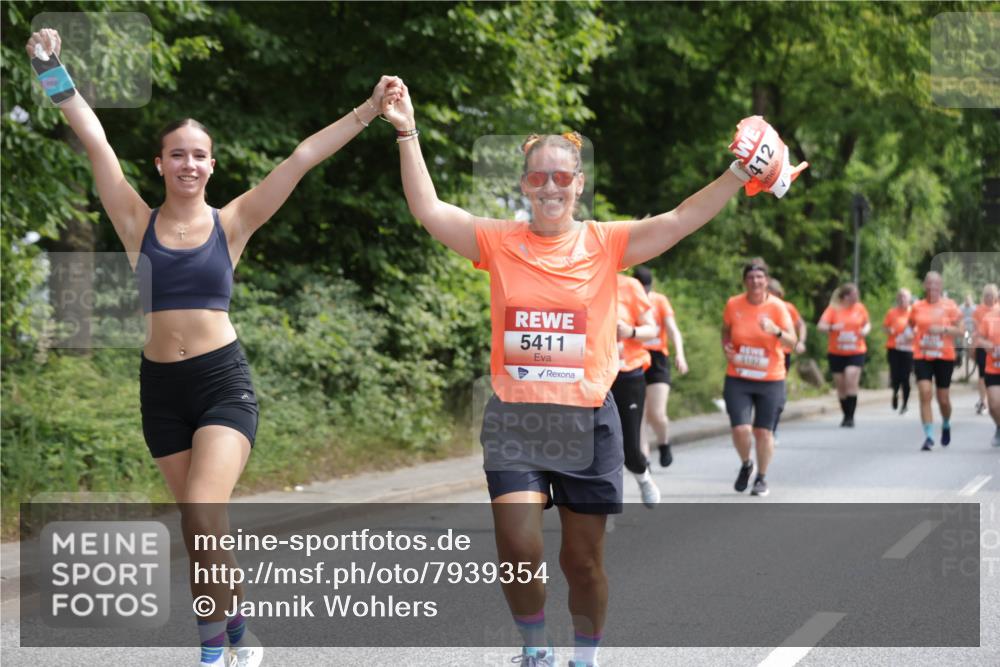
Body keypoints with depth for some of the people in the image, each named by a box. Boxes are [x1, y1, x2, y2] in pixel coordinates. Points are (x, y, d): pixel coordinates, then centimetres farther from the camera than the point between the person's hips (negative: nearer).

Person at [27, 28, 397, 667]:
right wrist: (52, 68, -7)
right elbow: (93, 136, -2)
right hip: (161, 386, 3)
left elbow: (303, 158, -3)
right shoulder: (138, 223, 3)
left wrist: (369, 110, -5)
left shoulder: (231, 224, 0)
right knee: (203, 528, 10)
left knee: (202, 517, -18)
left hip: (224, 381, -3)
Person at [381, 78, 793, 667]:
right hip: (514, 419, 0)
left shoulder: (607, 244, -1)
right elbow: (429, 209, -5)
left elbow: (684, 219, -8)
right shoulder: (499, 242, 2)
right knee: (519, 550, -11)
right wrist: (408, 134, -11)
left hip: (587, 418, 0)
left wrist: (739, 173, -19)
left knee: (584, 559, 8)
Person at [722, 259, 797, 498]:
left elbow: (792, 342, -10)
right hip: (738, 379, 1)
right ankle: (746, 465, 21)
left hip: (770, 380, -1)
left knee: (763, 431, 3)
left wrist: (776, 331, -30)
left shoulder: (777, 306, -8)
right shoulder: (733, 304, -3)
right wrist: (726, 347, -5)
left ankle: (762, 478, 24)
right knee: (740, 429, -10)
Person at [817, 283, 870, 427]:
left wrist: (866, 330, -6)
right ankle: (846, 416, 22)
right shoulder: (833, 309, -3)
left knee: (851, 383, -16)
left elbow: (867, 323, 16)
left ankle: (850, 417, -11)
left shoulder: (860, 308, 3)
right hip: (836, 353, 0)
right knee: (841, 386, 6)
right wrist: (832, 327, -28)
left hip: (856, 352, 0)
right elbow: (820, 325, -9)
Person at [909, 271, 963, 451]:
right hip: (922, 357, 1)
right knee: (925, 394, -14)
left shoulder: (949, 305, -2)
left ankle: (946, 425, 38)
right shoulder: (917, 307, 4)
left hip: (944, 357, -1)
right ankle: (929, 437, -13)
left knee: (943, 399, 6)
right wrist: (913, 335, 0)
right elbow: (911, 326, 20)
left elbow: (959, 330, -3)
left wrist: (943, 329, -19)